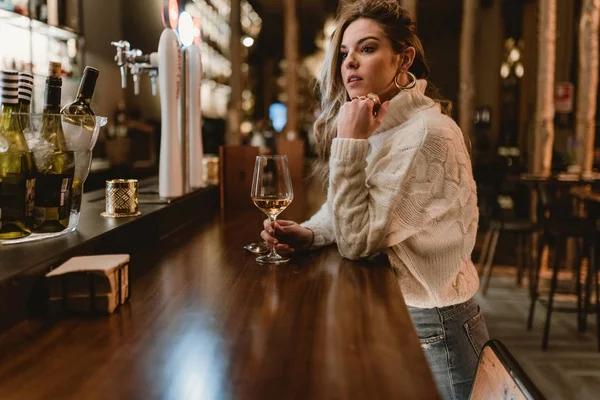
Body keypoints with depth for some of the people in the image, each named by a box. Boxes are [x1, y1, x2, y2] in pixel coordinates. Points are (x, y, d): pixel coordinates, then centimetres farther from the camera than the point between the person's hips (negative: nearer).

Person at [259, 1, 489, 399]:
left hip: (431, 330, -8)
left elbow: (357, 239, -24)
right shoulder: (381, 125, 4)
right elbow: (350, 213, 8)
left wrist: (350, 141, -24)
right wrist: (308, 233, -11)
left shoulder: (426, 133, -25)